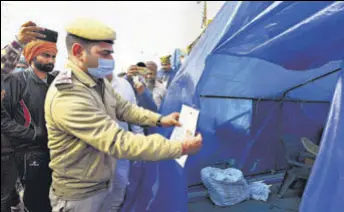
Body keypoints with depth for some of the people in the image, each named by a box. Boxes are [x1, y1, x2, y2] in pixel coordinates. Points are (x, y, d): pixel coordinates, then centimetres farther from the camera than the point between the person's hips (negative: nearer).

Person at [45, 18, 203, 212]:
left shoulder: (99, 82, -1)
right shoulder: (67, 97, -32)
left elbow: (124, 109, 9)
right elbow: (118, 142, -36)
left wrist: (159, 120, -3)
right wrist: (181, 147, -34)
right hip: (79, 195, -8)